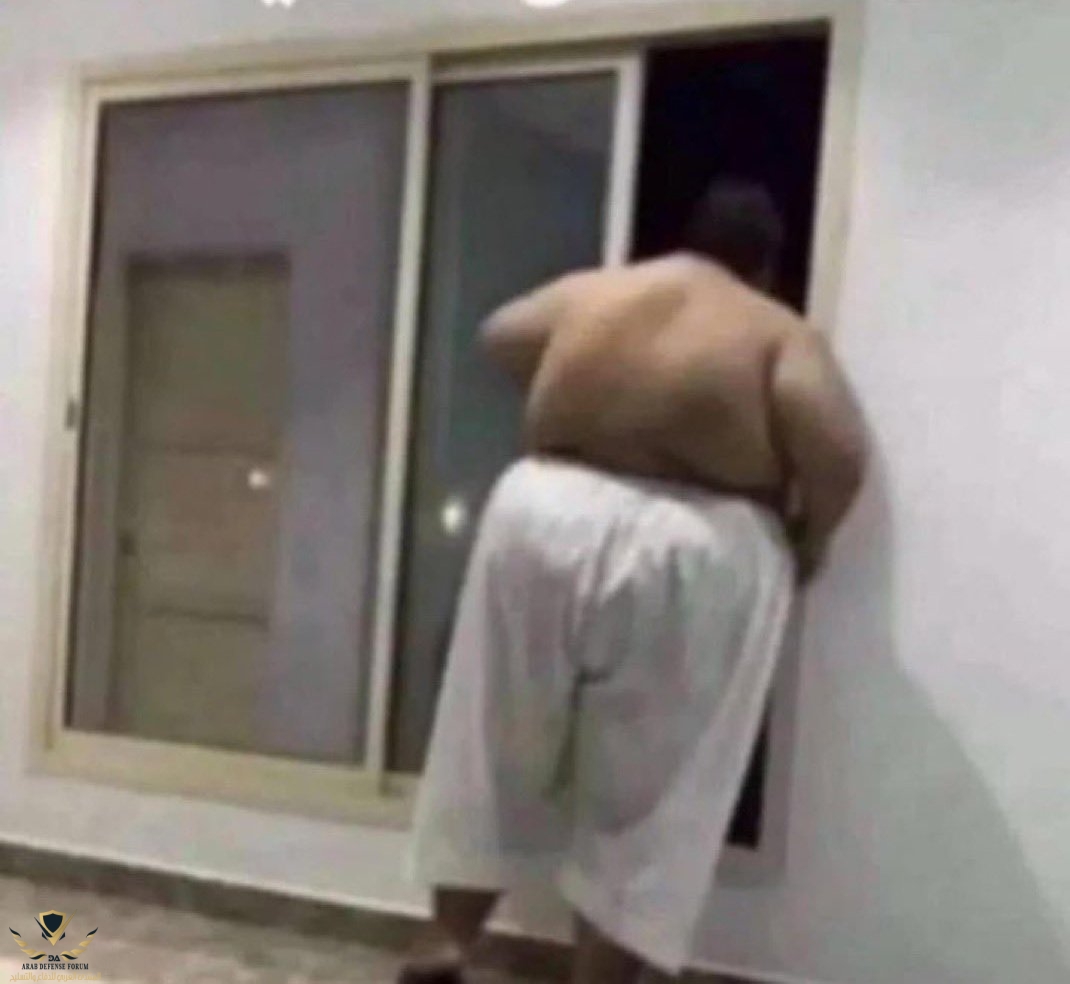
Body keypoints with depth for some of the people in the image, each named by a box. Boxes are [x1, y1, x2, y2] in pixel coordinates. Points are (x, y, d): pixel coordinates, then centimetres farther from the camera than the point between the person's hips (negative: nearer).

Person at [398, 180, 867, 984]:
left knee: (498, 749, 18)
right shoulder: (780, 333, -2)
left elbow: (499, 336, 26)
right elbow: (839, 454, -16)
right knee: (641, 799, 9)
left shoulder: (588, 291, 9)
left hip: (546, 519, 4)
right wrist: (808, 543, 1)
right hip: (688, 556, -3)